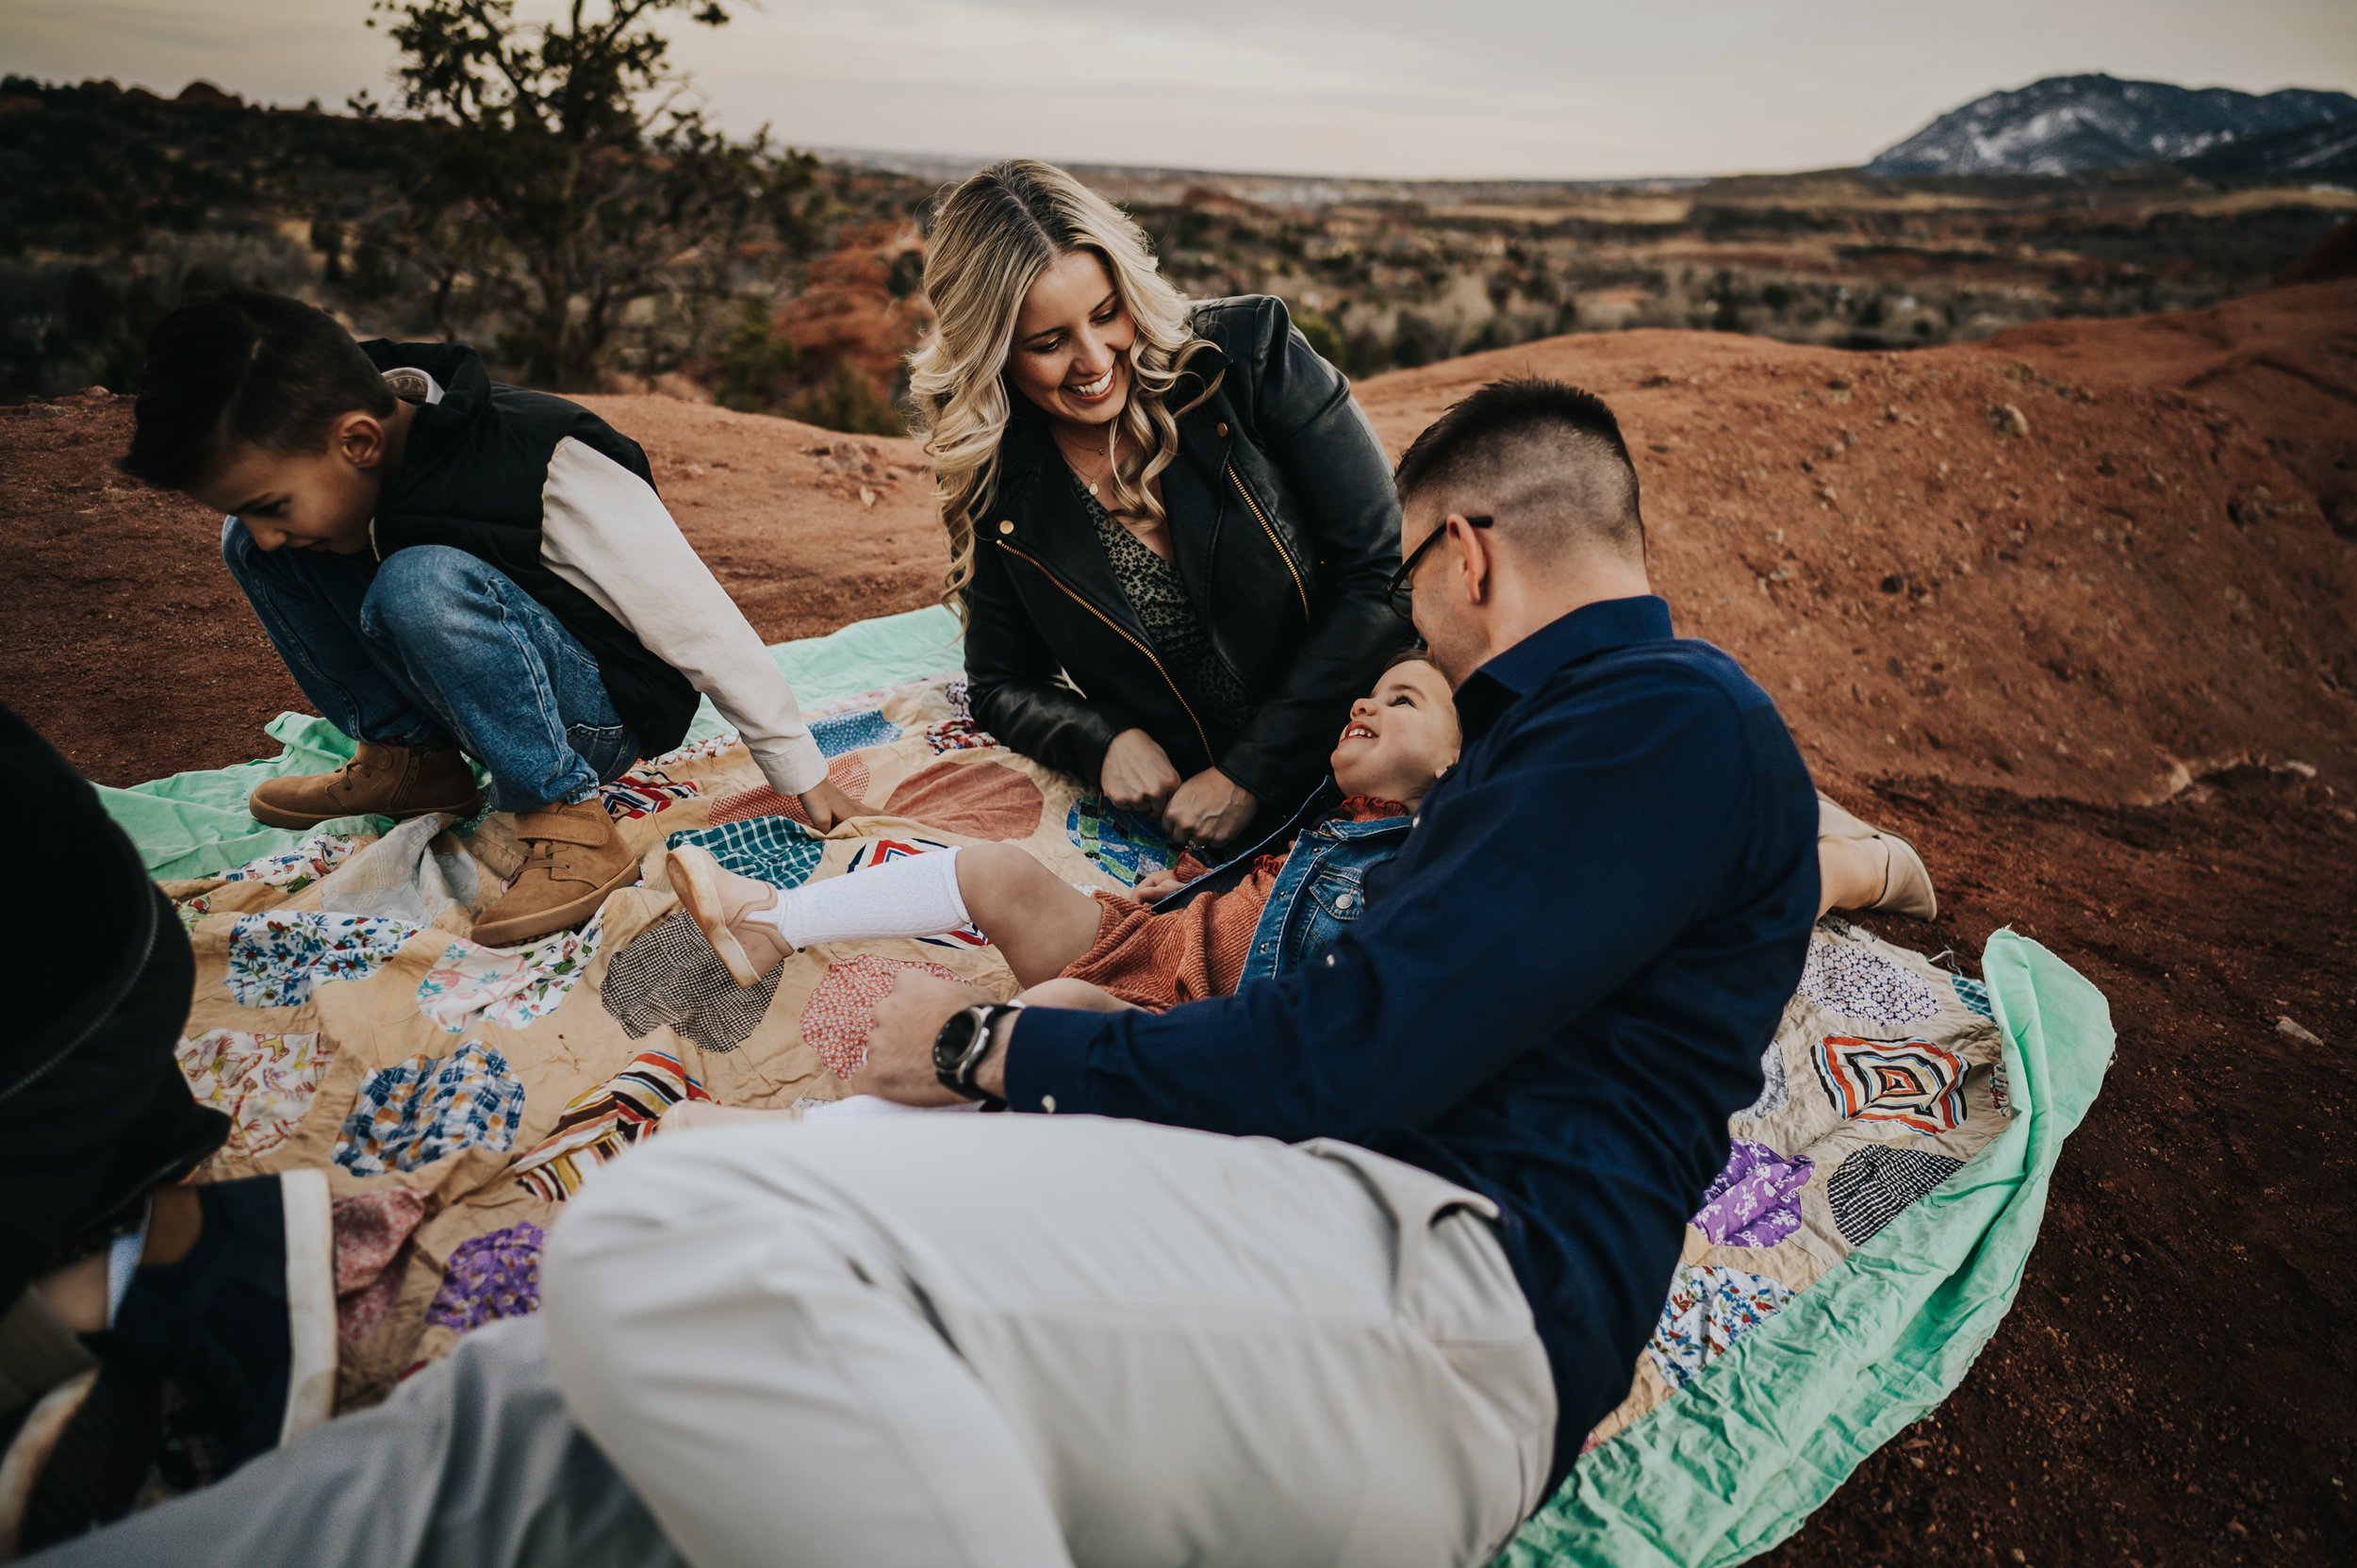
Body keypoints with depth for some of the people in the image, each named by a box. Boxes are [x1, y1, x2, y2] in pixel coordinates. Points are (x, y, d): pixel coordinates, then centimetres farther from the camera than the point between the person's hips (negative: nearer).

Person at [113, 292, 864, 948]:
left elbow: (701, 624, -24)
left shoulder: (546, 465, -29)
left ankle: (570, 823, -24)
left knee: (421, 586, -36)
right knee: (244, 548, -3)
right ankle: (410, 760, 4)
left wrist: (805, 779, -19)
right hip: (505, 692, 8)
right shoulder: (350, 448, -9)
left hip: (607, 713, -7)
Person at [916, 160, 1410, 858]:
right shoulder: (995, 487, 0)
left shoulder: (1250, 351, -8)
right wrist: (1104, 741, -11)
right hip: (1179, 813, 3)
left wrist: (1253, 773, -14)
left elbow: (1383, 571, -10)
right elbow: (1005, 683, 12)